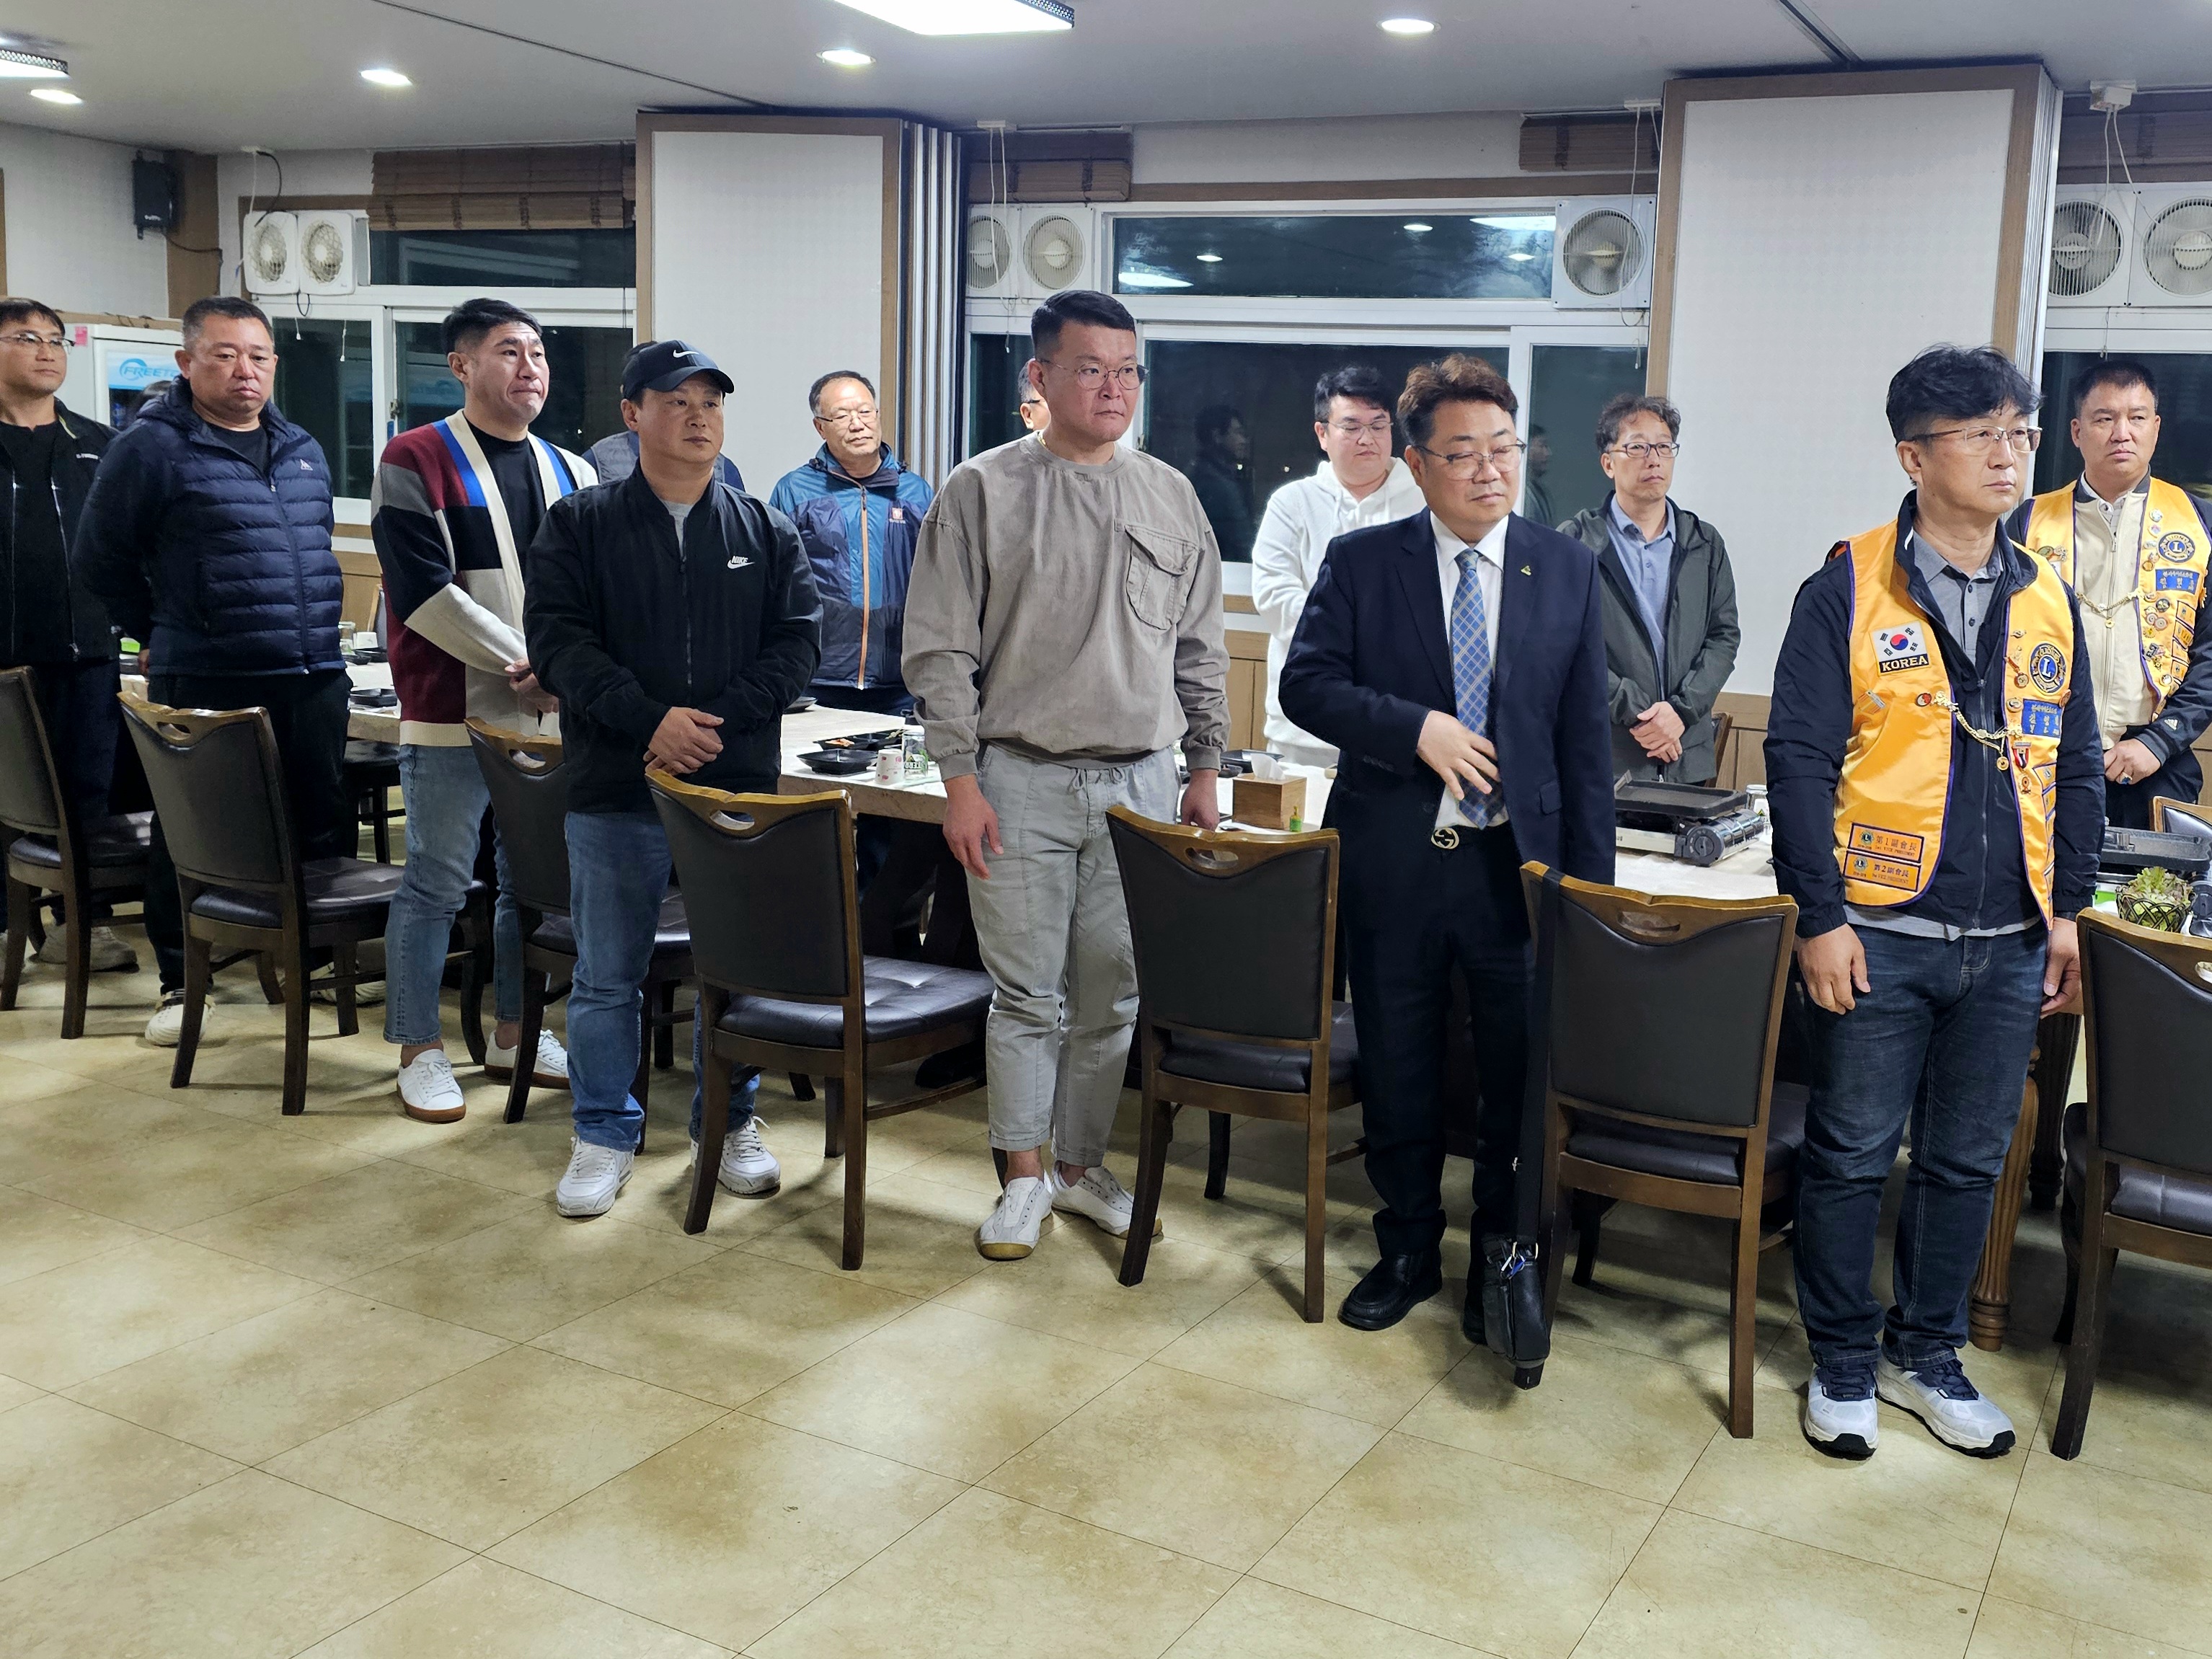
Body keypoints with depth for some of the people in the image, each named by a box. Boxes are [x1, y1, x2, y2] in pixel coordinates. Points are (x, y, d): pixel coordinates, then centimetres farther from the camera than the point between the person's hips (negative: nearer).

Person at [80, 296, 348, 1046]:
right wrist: (162, 633, 7)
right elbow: (104, 557, 2)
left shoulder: (303, 451, 13)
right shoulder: (150, 447, -5)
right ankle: (179, 982, 17)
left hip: (314, 678, 5)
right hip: (204, 682, -5)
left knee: (327, 830, 10)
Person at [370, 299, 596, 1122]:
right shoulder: (417, 461, -6)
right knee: (439, 883, 1)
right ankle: (420, 1049, 13)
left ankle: (515, 1033, 27)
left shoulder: (569, 472, 12)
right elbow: (424, 591, -14)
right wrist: (530, 664, -16)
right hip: (454, 714, -6)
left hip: (551, 716, 6)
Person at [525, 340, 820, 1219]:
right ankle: (605, 1135, 22)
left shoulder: (767, 532, 8)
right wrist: (652, 719, -19)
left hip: (739, 785, 2)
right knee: (607, 975, 7)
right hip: (616, 787, -1)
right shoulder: (579, 524, 3)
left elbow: (797, 642, 1)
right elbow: (559, 639, -6)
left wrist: (717, 720, -14)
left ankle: (730, 1124, 26)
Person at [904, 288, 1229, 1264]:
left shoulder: (1171, 498, 9)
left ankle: (1081, 1163, 25)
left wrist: (1206, 771, 10)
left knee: (1116, 992, 8)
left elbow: (1200, 651, 14)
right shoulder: (981, 493, -1)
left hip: (1142, 781, 3)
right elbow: (941, 651, -3)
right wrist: (961, 781, -8)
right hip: (1022, 780, -3)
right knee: (1026, 993, 4)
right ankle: (1025, 1177, 18)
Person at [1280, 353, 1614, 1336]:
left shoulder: (1567, 571, 4)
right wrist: (1416, 727, -19)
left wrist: (1590, 881, 0)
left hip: (1519, 864, 1)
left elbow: (1584, 738, 3)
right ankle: (1407, 1250, 32)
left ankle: (1502, 1256, 29)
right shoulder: (1361, 562, 1)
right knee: (1396, 1070, 13)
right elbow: (1305, 683, -4)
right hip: (1393, 860, 0)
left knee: (1521, 1072, 8)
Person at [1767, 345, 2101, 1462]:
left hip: (2009, 946, 5)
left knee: (1968, 1162, 13)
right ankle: (1843, 1364, 22)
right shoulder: (1847, 591, -6)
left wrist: (2067, 909, 9)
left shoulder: (2049, 604, 9)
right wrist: (1818, 918, -12)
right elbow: (1799, 758, -8)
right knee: (1851, 1156, 5)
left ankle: (1927, 1355, 30)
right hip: (1879, 937, -4)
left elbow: (2075, 769, 15)